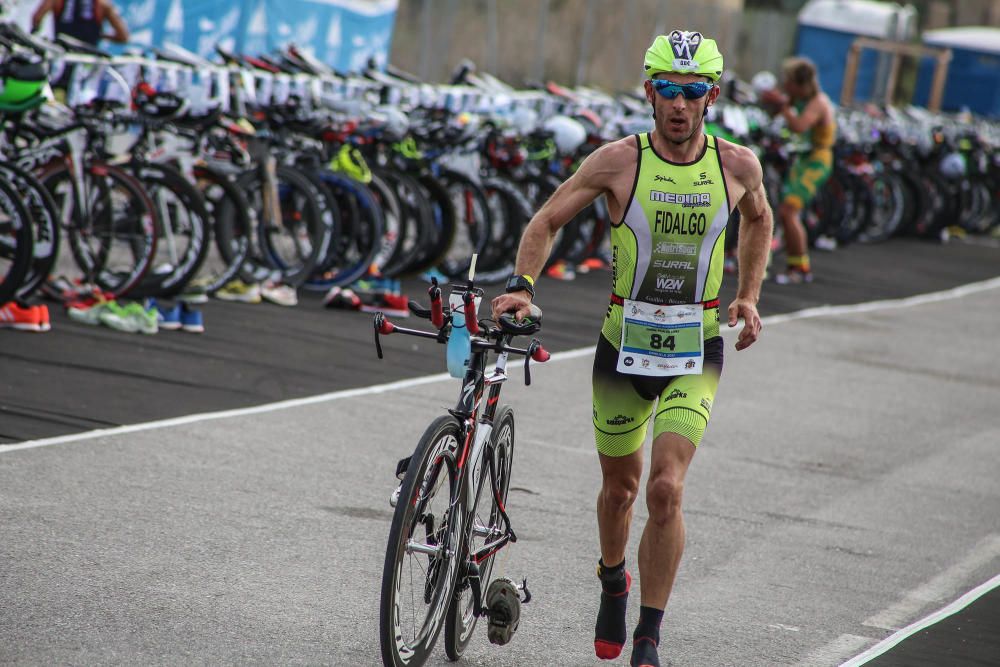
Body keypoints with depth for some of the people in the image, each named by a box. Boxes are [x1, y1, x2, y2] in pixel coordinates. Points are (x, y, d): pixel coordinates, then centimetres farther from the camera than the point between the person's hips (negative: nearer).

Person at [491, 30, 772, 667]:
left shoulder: (738, 166, -3)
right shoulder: (620, 160, -9)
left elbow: (759, 220, 19)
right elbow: (547, 220, -1)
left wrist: (748, 298, 12)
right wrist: (522, 286, -16)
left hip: (695, 354, -1)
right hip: (623, 345, 1)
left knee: (667, 489, -16)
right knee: (620, 487, 16)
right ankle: (613, 581, 49)